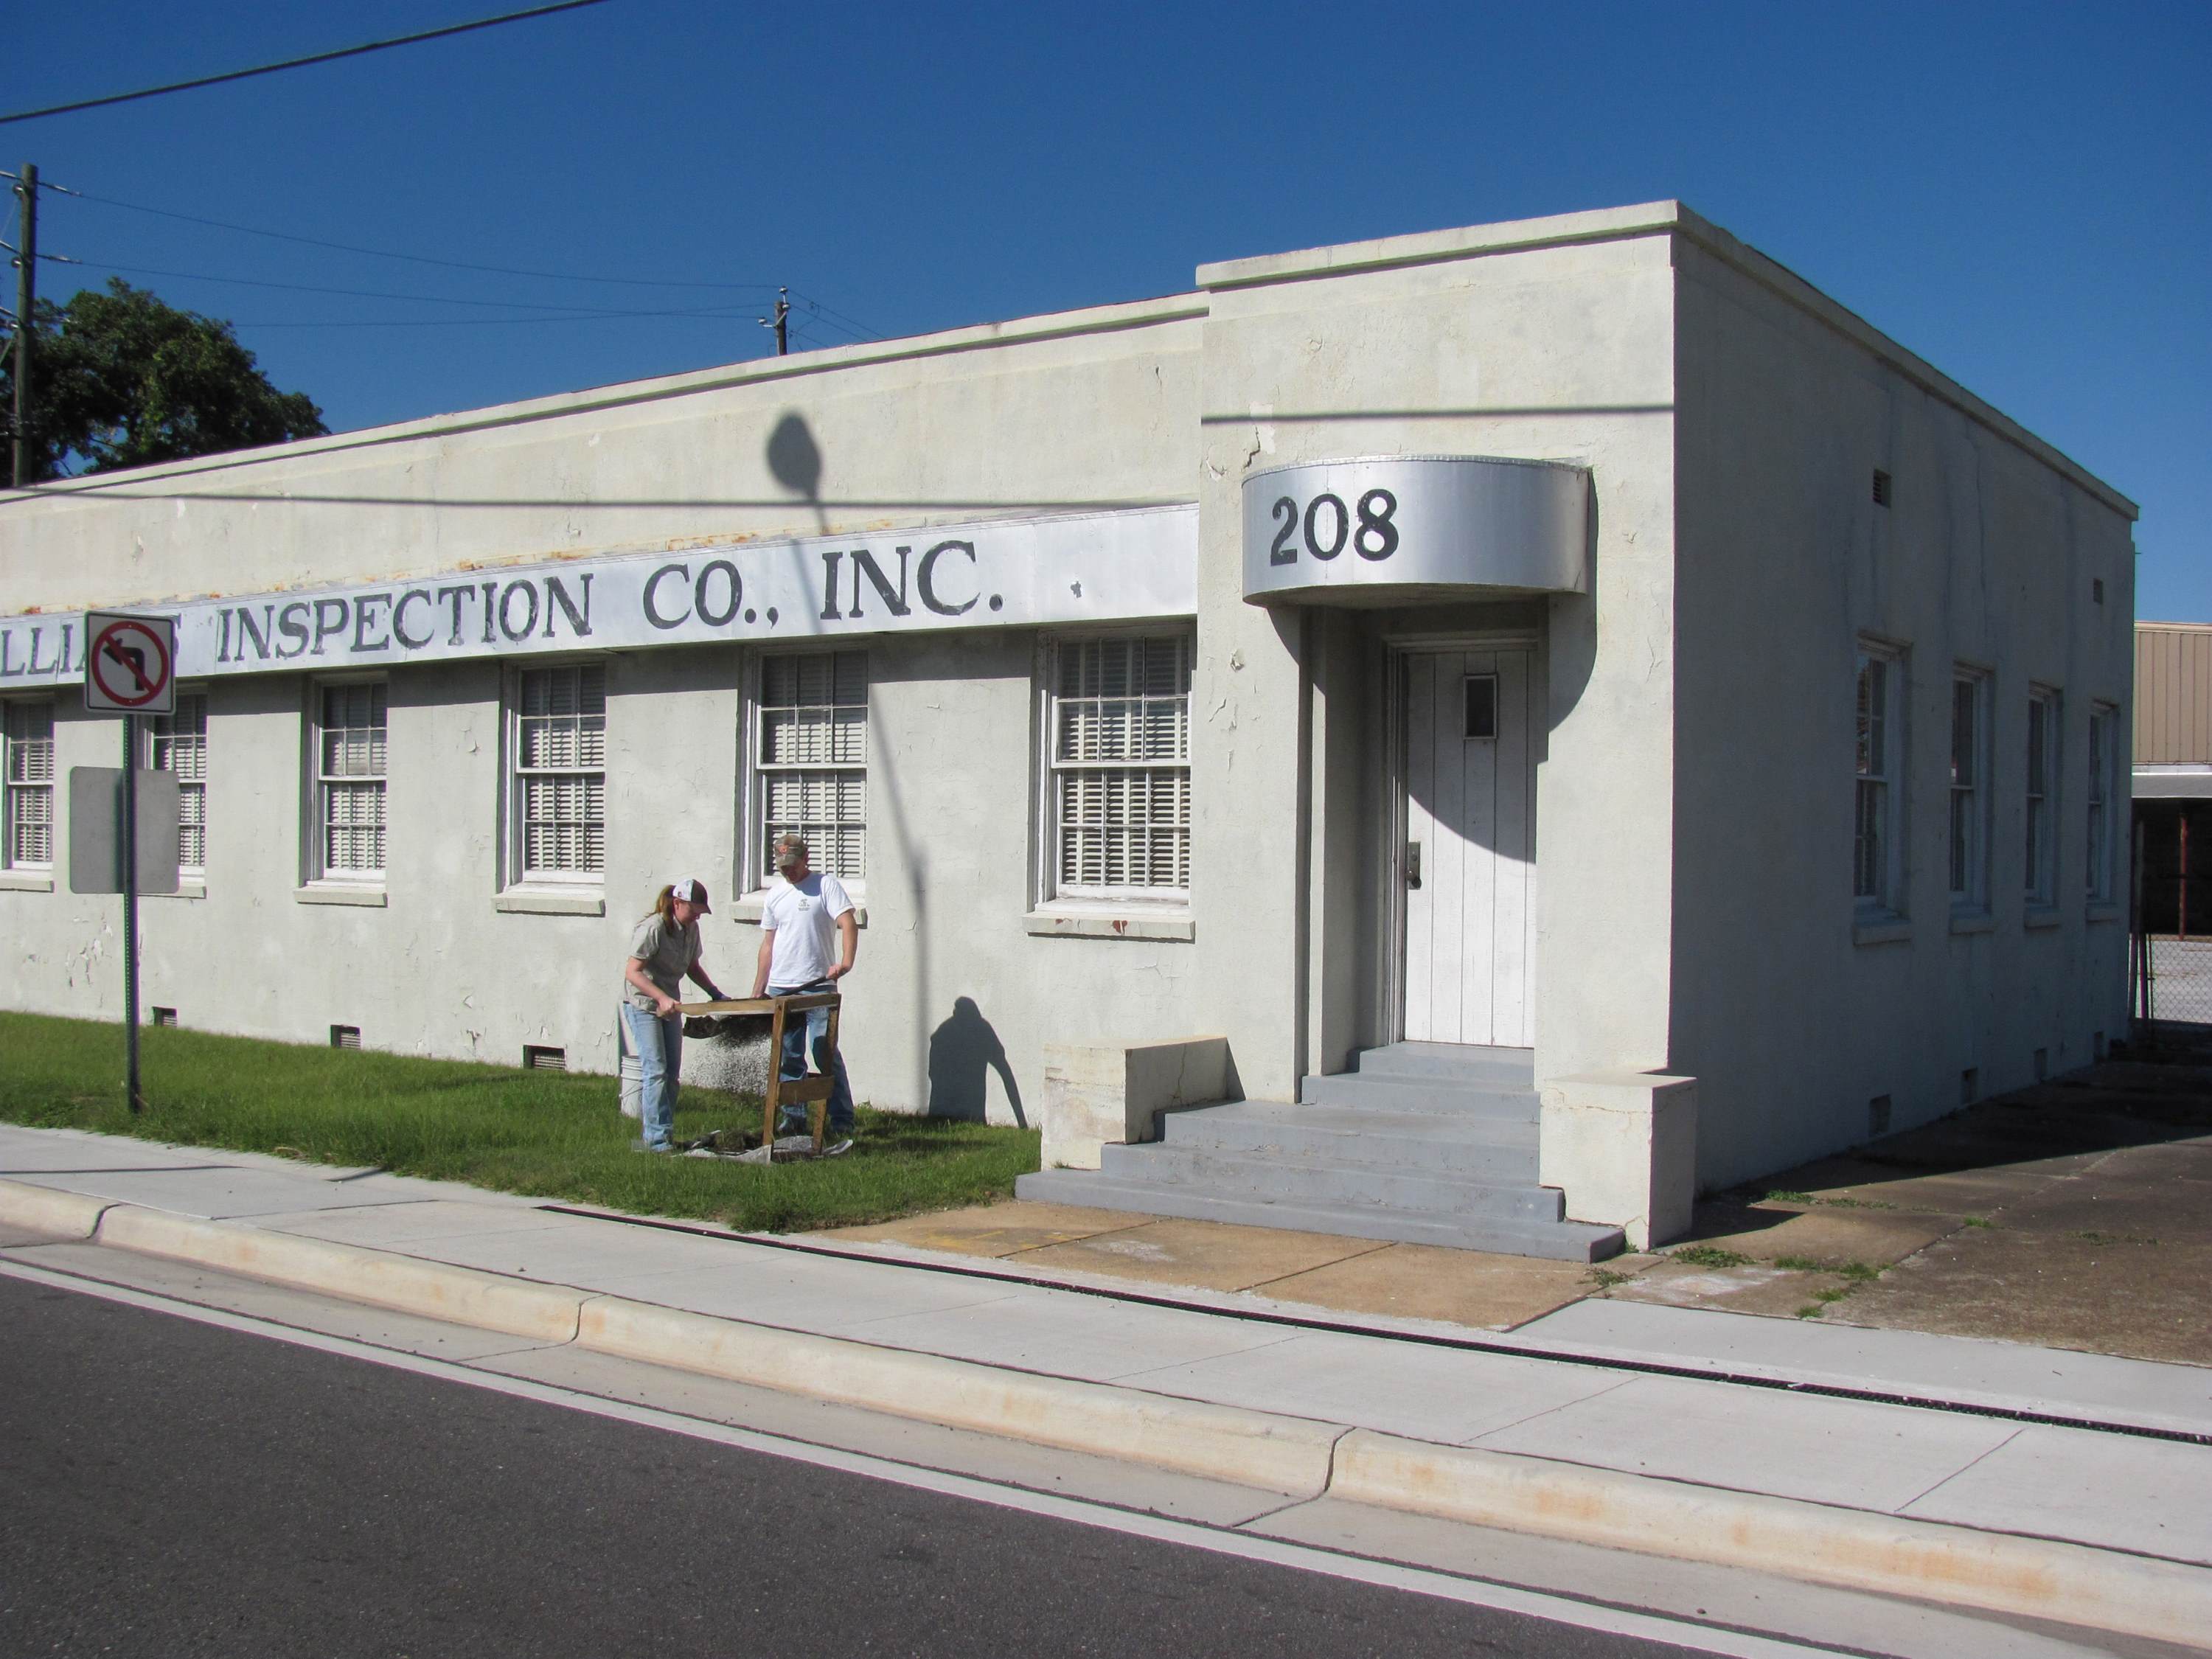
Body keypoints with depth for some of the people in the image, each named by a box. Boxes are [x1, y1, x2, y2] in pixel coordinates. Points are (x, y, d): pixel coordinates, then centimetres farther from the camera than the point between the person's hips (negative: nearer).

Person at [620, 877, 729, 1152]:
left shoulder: (691, 929, 4)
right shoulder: (653, 929, -20)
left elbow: (693, 967, 18)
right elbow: (632, 972, -23)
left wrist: (715, 993, 7)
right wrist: (661, 997, -32)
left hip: (670, 1004, 8)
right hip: (642, 1004, -8)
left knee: (673, 1072, 8)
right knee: (656, 1070, -12)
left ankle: (651, 1123, 18)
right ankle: (656, 1138, -9)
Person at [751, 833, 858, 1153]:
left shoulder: (826, 886, -2)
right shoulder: (775, 897, 16)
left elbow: (849, 924, -14)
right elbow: (768, 945, 20)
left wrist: (845, 963, -32)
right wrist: (757, 992, 15)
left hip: (818, 986, -6)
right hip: (780, 990, 6)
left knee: (826, 1055, -10)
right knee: (788, 1058, 10)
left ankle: (842, 1127, -9)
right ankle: (794, 1119, 20)